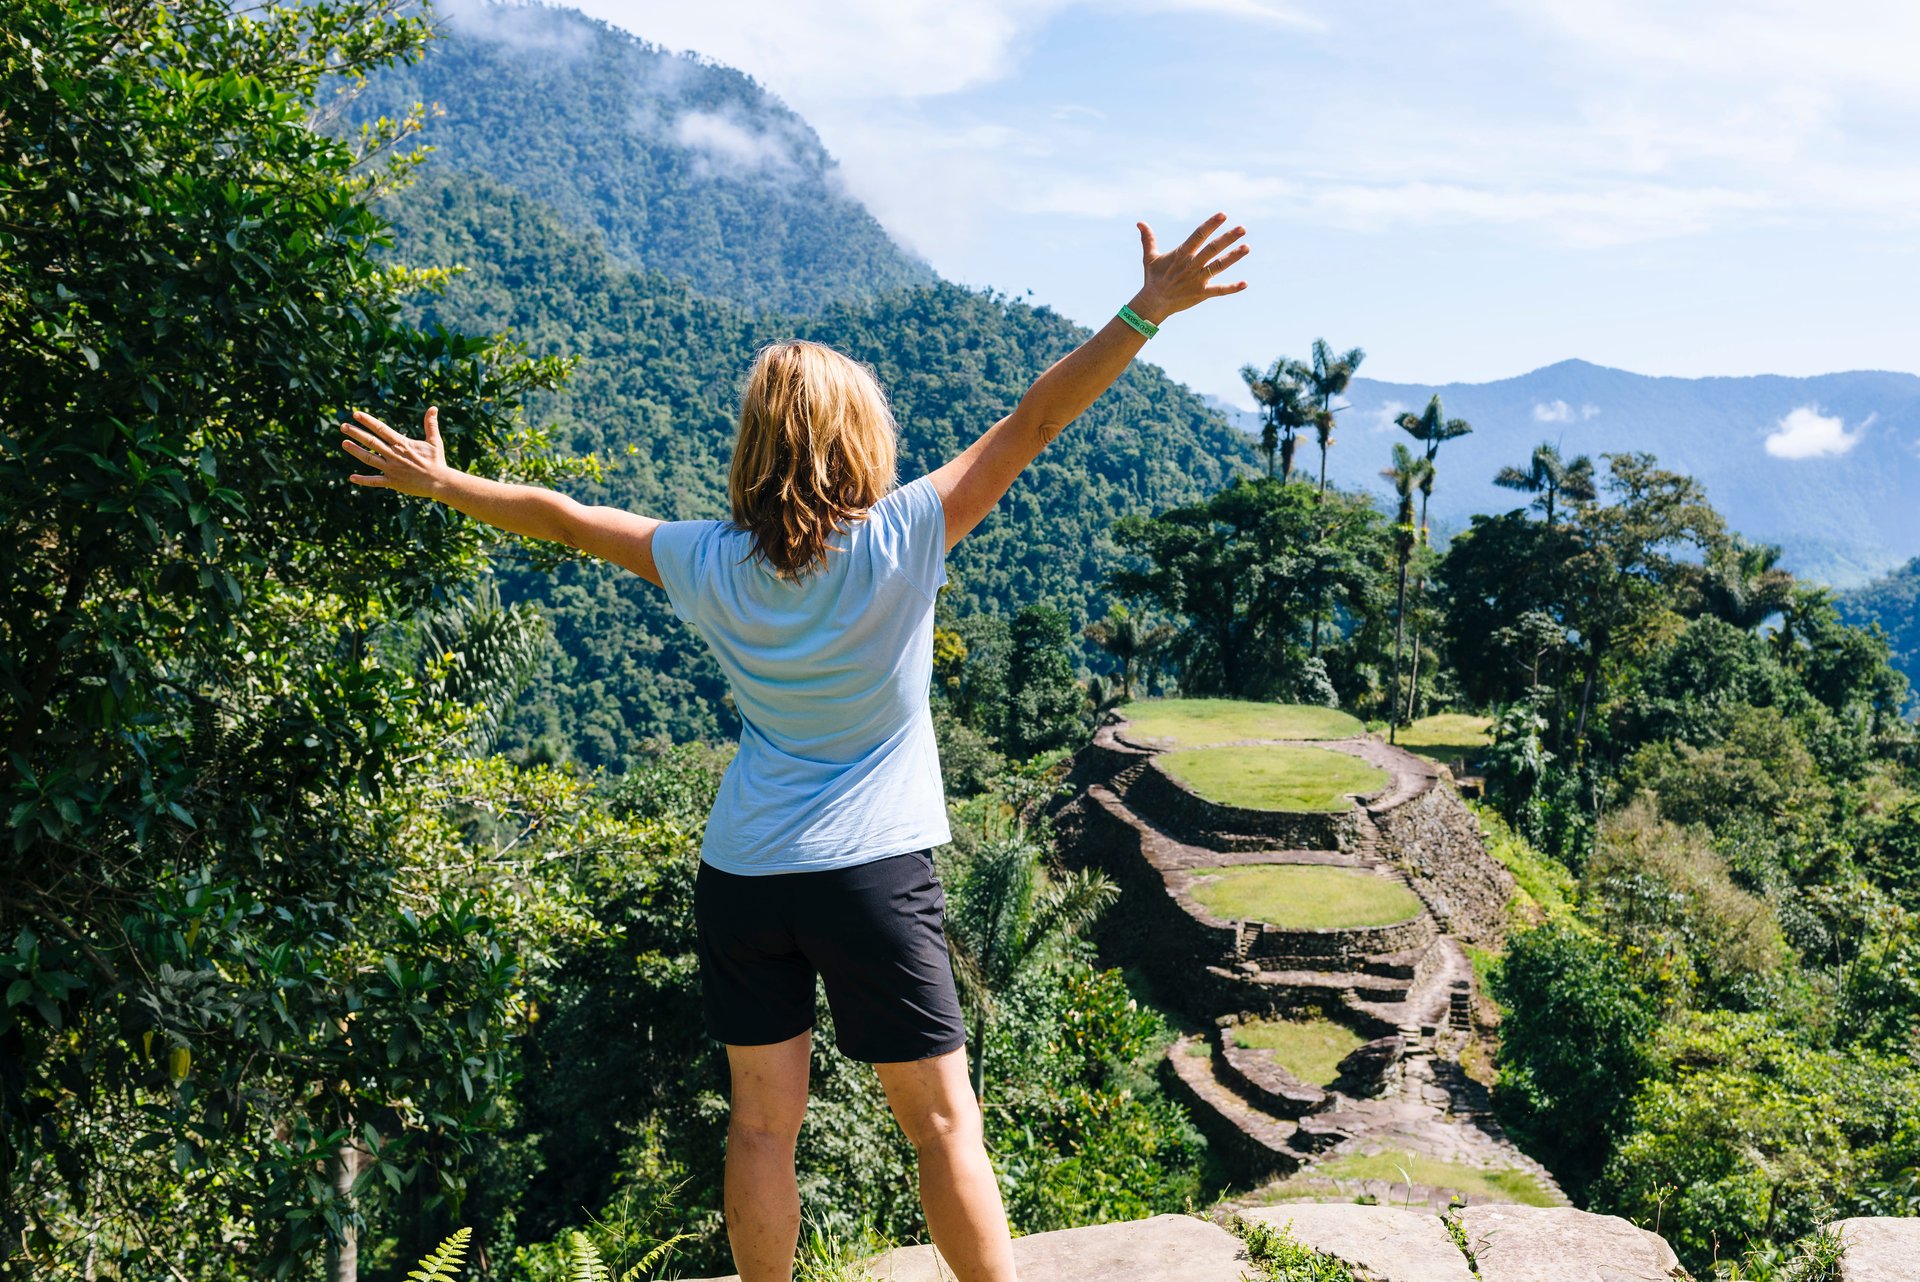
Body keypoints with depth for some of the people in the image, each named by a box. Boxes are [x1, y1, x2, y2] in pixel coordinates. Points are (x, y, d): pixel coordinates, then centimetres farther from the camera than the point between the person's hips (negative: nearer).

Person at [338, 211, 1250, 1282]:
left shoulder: (711, 566, -4)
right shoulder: (900, 543, -13)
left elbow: (562, 517, 8)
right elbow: (1032, 424, -14)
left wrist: (443, 484, 23)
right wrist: (1148, 312, -12)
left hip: (740, 874, 4)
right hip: (874, 872, -3)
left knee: (763, 1123, 13)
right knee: (945, 1122, 5)